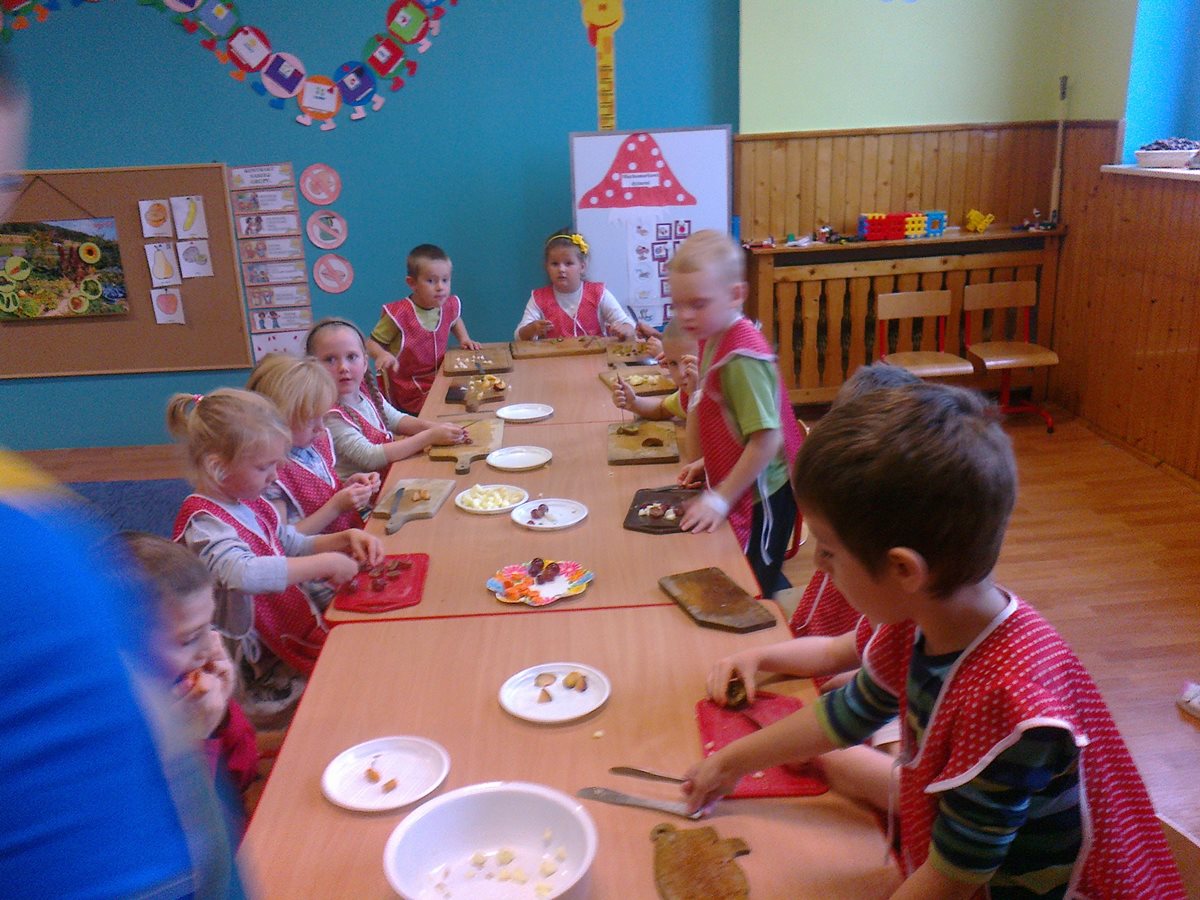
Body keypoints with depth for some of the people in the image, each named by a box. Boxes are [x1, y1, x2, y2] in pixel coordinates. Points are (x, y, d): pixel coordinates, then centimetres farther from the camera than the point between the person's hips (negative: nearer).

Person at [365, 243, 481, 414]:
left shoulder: (449, 306, 3)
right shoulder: (398, 315, -17)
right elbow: (371, 343, -8)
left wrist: (464, 339, 13)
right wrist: (382, 355, -29)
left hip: (440, 383, 7)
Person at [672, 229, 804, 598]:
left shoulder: (742, 356, -25)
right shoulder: (712, 339, 3)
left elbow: (767, 440, -28)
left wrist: (722, 498, -23)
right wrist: (706, 462, 7)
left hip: (760, 495, -9)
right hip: (738, 487, 9)